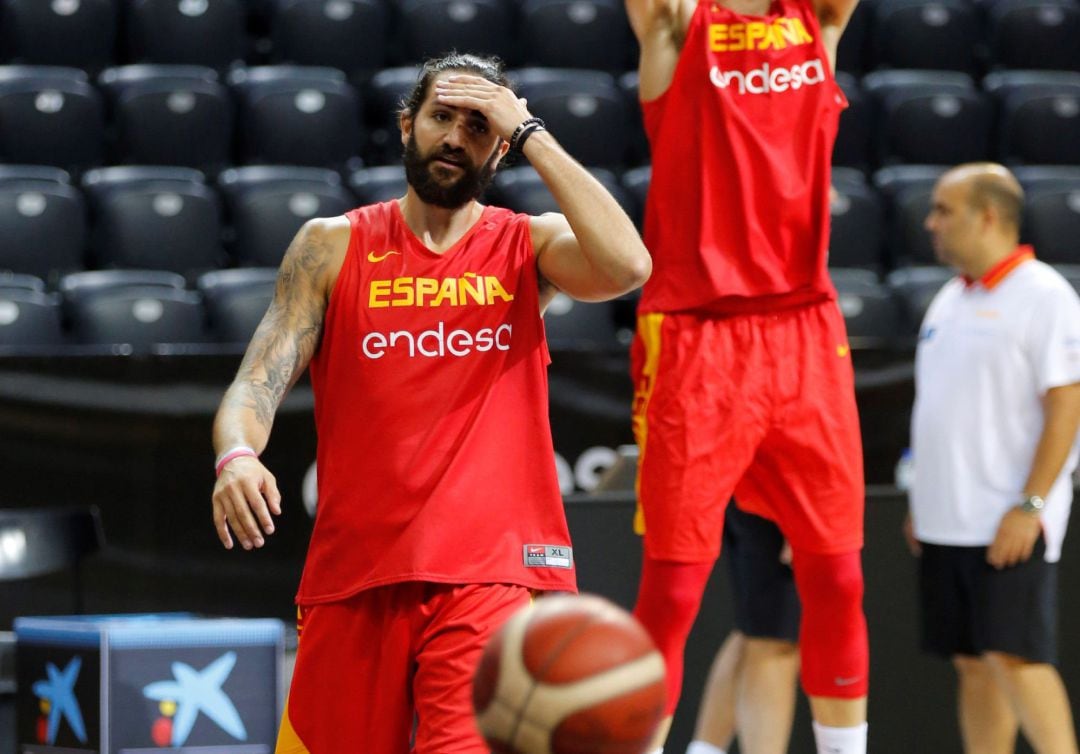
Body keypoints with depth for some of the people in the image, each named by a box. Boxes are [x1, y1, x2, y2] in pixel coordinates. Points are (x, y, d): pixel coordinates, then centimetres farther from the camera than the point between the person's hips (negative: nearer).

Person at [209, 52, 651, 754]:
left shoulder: (530, 246, 6)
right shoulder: (332, 247, 8)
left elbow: (627, 265, -16)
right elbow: (259, 381, 0)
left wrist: (530, 133, -9)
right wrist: (237, 455, -23)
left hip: (489, 574, -2)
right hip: (354, 574, 2)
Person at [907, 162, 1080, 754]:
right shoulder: (950, 300, 16)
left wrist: (1030, 505, -20)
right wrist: (922, 502, 17)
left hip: (1008, 526, -8)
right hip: (945, 522, 8)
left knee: (1014, 656, -13)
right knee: (973, 663, 7)